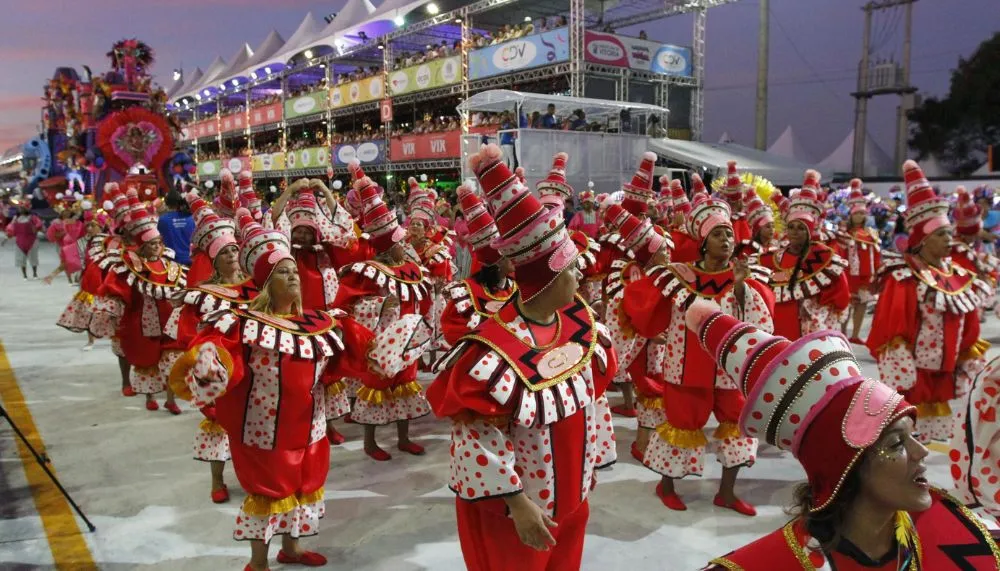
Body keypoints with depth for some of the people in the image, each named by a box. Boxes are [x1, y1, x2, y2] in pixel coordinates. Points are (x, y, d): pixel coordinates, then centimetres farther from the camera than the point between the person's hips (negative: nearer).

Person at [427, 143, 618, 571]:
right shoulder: (498, 350, -28)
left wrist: (591, 464, 11)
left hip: (569, 496, 7)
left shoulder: (577, 322, -5)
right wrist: (516, 502, -24)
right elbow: (478, 433, -25)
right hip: (512, 507, -7)